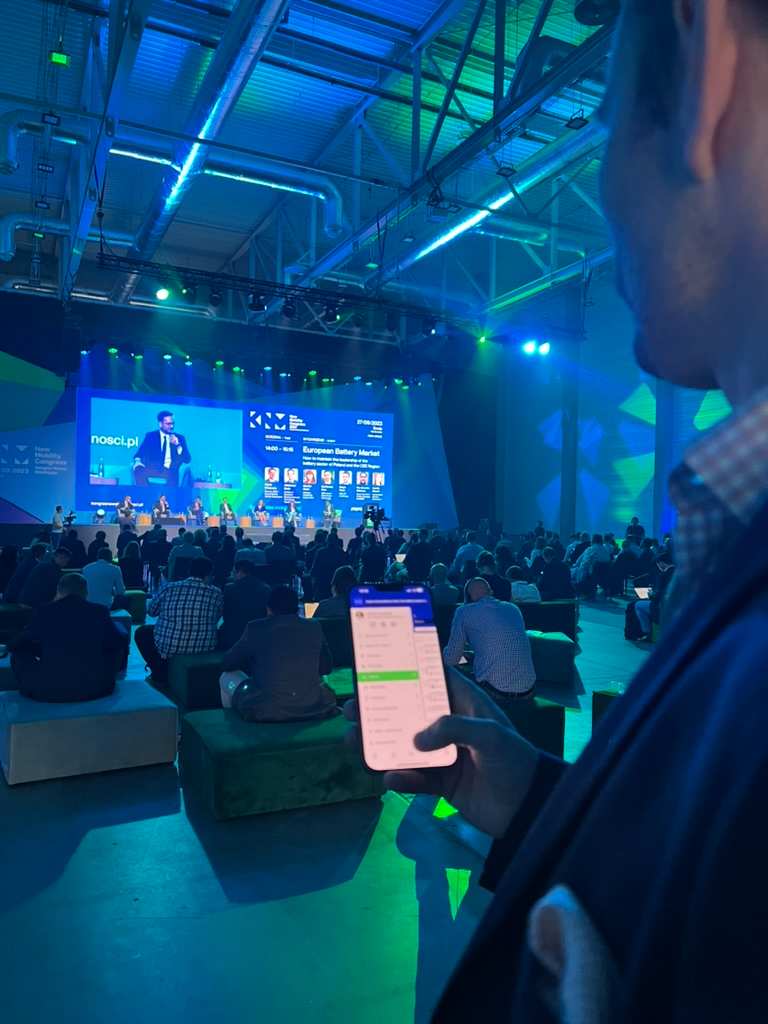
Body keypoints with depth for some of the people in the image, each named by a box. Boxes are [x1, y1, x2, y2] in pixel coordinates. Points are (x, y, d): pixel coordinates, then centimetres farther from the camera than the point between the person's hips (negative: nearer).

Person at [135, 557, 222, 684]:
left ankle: (161, 673, 20)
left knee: (141, 632, 26)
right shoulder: (216, 593, -7)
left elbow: (151, 610, 10)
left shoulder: (169, 588, -6)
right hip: (204, 648, 1)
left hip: (167, 646, -1)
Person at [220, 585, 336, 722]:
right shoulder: (314, 627, 4)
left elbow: (228, 664, 11)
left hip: (265, 711, -2)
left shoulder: (256, 628, -2)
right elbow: (326, 667, 15)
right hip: (313, 709, 3)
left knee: (227, 678, 23)